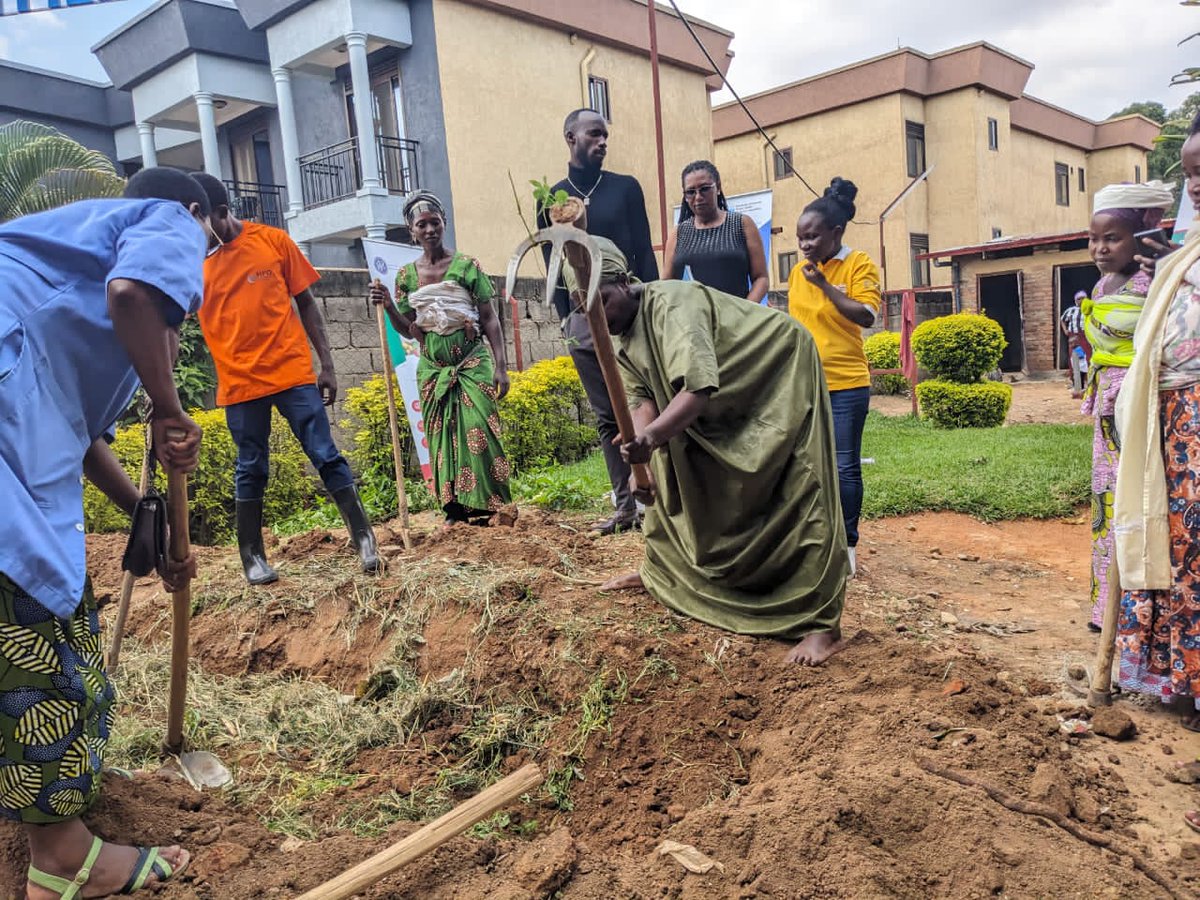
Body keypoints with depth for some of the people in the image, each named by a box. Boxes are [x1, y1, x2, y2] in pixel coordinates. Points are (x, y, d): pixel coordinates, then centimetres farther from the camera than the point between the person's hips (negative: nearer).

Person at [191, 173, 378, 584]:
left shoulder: (273, 241, 1)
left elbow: (306, 304, 5)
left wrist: (327, 365, 2)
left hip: (293, 372, -1)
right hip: (240, 383, 1)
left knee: (326, 456, -1)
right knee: (251, 470, 9)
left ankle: (364, 537, 6)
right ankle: (252, 557, 20)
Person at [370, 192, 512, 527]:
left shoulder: (466, 265, -1)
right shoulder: (406, 275, 7)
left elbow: (489, 319, -1)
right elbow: (409, 330, 10)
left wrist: (501, 366, -8)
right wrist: (388, 306, -8)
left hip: (473, 362, -3)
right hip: (433, 369, 3)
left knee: (478, 433, -9)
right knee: (443, 437, 2)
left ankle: (488, 506, 1)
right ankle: (455, 509, 9)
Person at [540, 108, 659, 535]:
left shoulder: (626, 187, 8)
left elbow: (645, 252, 4)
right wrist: (565, 318, 3)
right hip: (584, 322, 2)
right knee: (608, 417, 5)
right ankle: (625, 506, 10)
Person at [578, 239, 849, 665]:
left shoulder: (671, 304, -30)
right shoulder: (626, 344, -1)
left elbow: (698, 385, -42)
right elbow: (643, 402, -12)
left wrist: (652, 436, -57)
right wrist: (644, 459, -30)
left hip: (780, 368, -9)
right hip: (728, 399, 9)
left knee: (798, 491, -15)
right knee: (673, 473, 9)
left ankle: (823, 623, -14)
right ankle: (662, 570, 27)